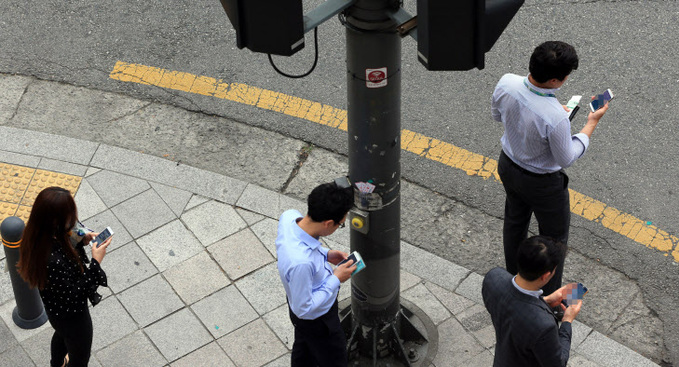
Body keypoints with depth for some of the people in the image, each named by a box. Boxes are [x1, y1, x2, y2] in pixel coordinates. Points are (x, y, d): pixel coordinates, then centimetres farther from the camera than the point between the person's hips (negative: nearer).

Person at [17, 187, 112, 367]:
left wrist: (81, 242, -12)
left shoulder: (39, 237, -19)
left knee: (62, 334, 40)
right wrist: (95, 263, -32)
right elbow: (74, 297, -32)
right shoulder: (53, 261, -45)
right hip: (72, 316, -9)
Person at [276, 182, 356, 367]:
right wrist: (336, 279, -24)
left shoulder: (289, 217, -25)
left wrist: (326, 254, -8)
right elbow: (304, 309, -31)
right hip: (316, 319, -7)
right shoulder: (301, 263, -47)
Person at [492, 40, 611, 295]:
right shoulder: (555, 118, -41)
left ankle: (514, 276, 56)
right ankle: (549, 296, 40)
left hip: (508, 165, 6)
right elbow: (566, 159, -22)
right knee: (554, 235, 21)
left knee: (514, 220, 31)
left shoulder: (507, 83, -25)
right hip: (541, 182, -6)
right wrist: (591, 123, -13)